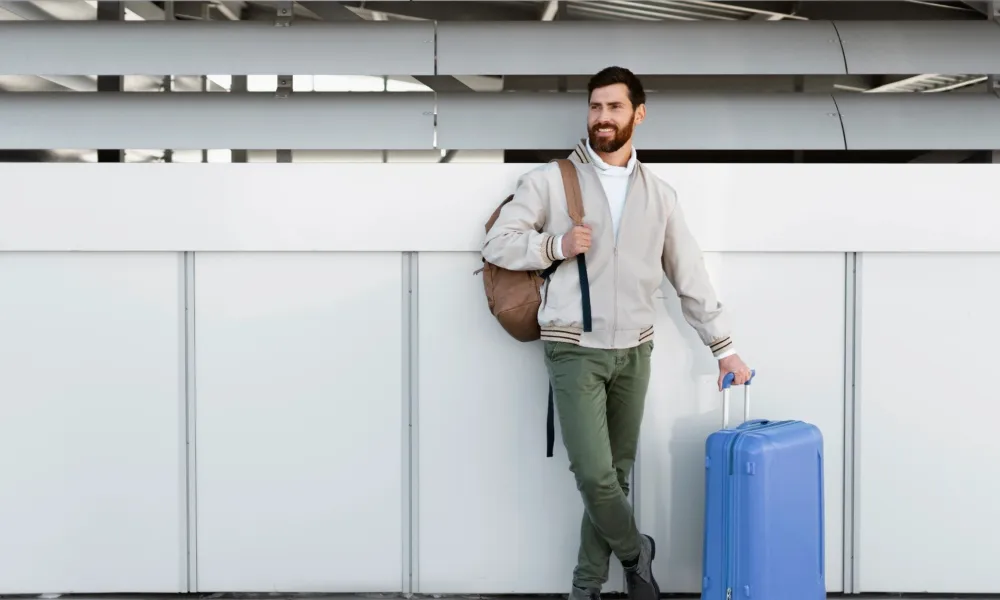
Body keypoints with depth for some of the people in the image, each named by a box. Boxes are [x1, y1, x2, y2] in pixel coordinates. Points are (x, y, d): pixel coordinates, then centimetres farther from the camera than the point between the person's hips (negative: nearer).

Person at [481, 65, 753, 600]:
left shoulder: (658, 194, 8)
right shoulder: (550, 180, -1)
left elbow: (690, 276, 11)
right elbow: (497, 243, -2)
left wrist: (724, 347, 9)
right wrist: (556, 245, -17)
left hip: (633, 353, 4)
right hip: (574, 352, -3)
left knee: (616, 474, 8)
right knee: (595, 474, -9)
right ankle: (635, 552, 20)